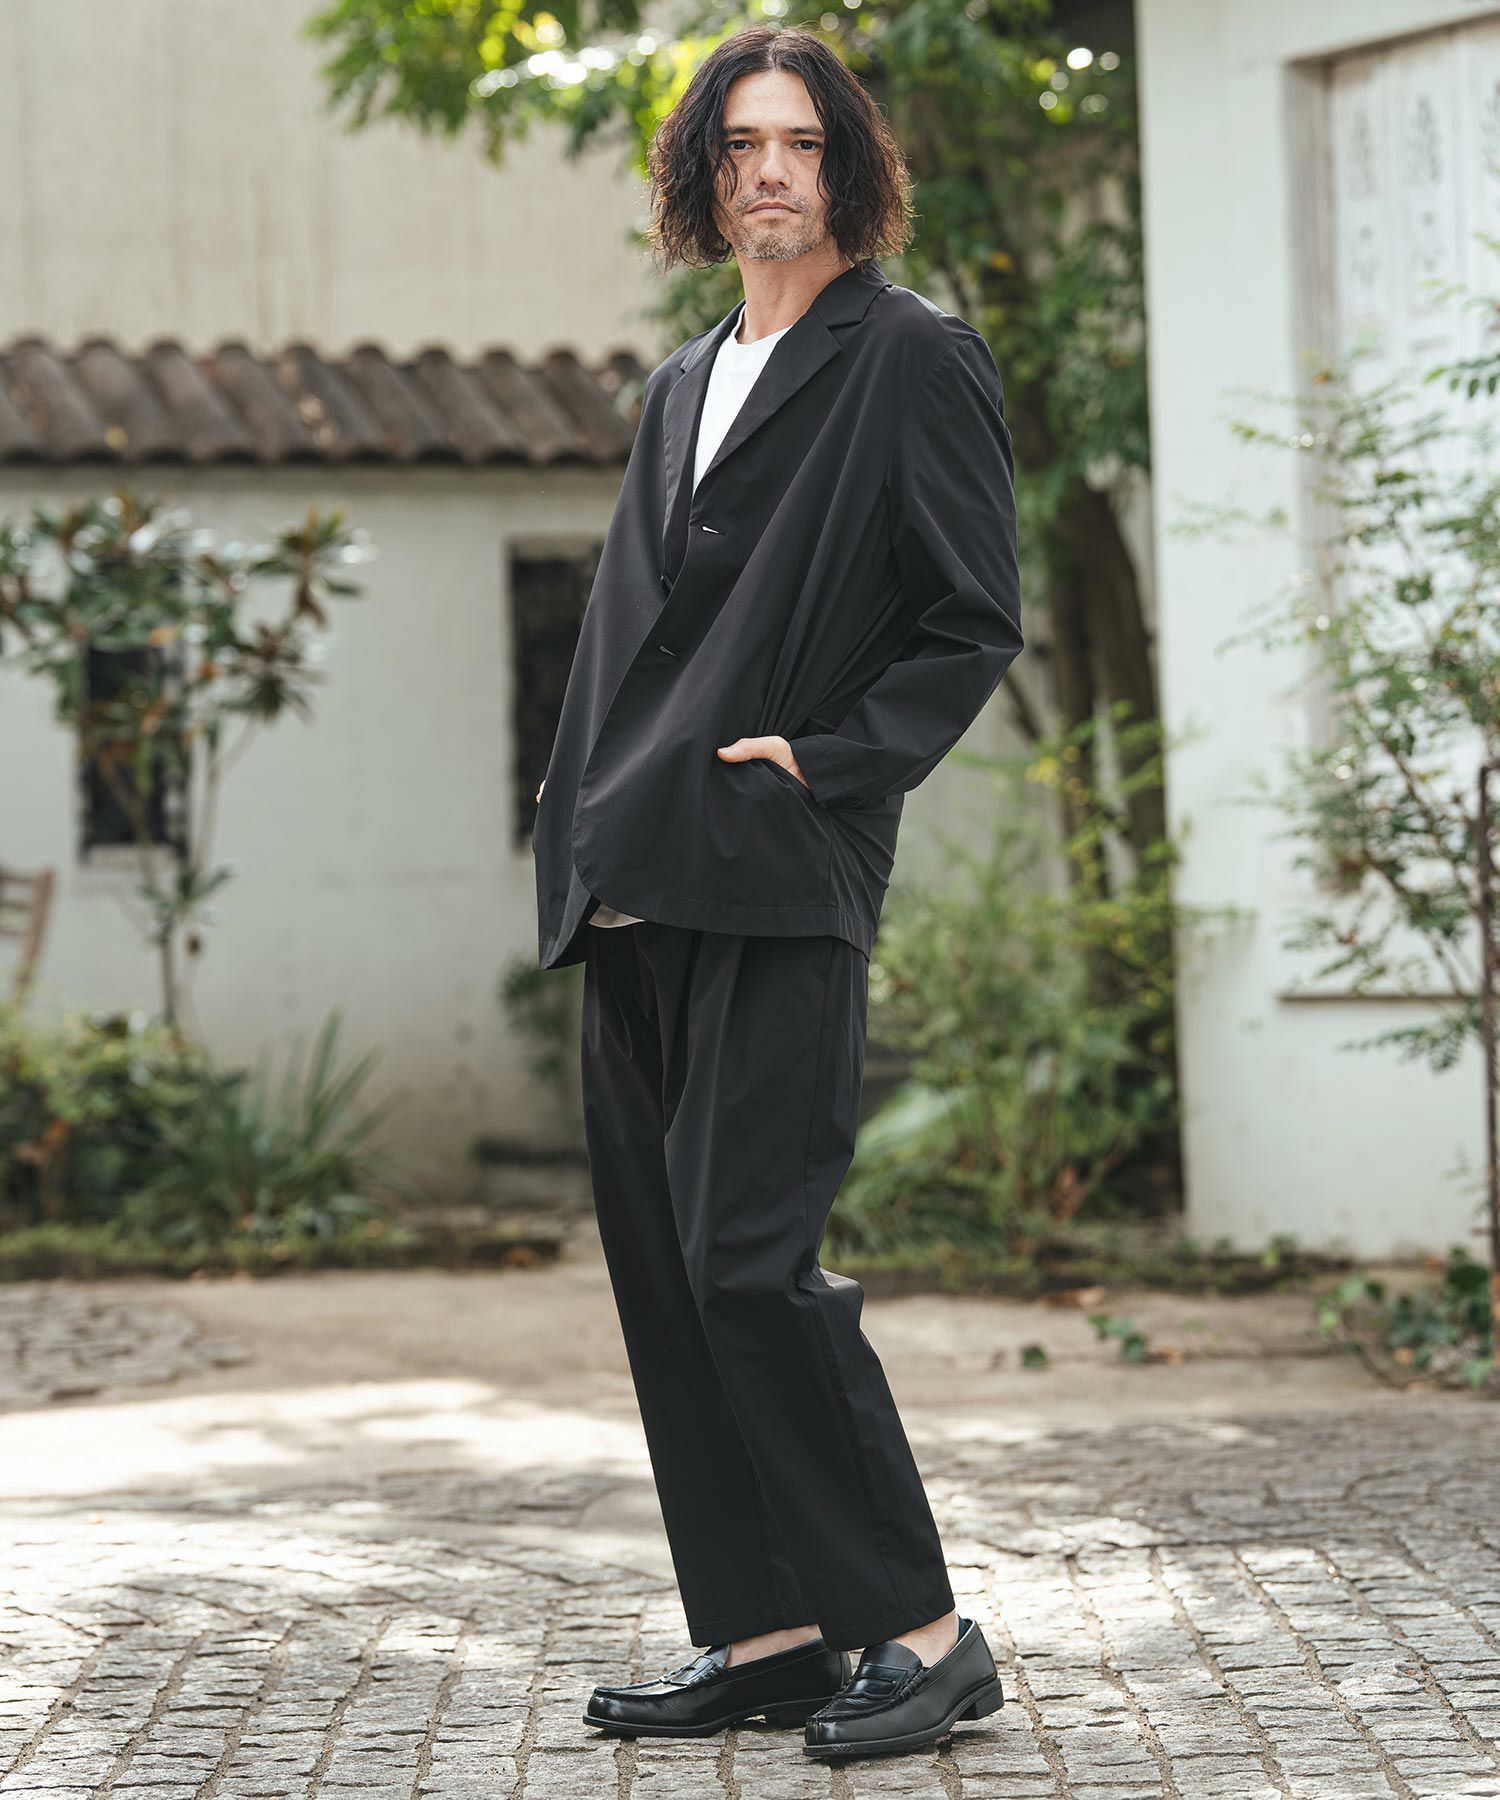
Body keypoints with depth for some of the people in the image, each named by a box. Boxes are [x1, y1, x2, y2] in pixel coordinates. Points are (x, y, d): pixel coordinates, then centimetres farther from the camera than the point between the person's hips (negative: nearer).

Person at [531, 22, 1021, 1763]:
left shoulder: (915, 360, 0)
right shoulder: (684, 384, 22)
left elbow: (975, 624, -3)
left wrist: (828, 756, -13)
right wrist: (584, 850, 11)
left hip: (781, 891, -8)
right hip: (638, 898, 8)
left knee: (747, 1258, -14)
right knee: (658, 1265, 6)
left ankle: (918, 1630, -5)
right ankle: (765, 1634, 12)